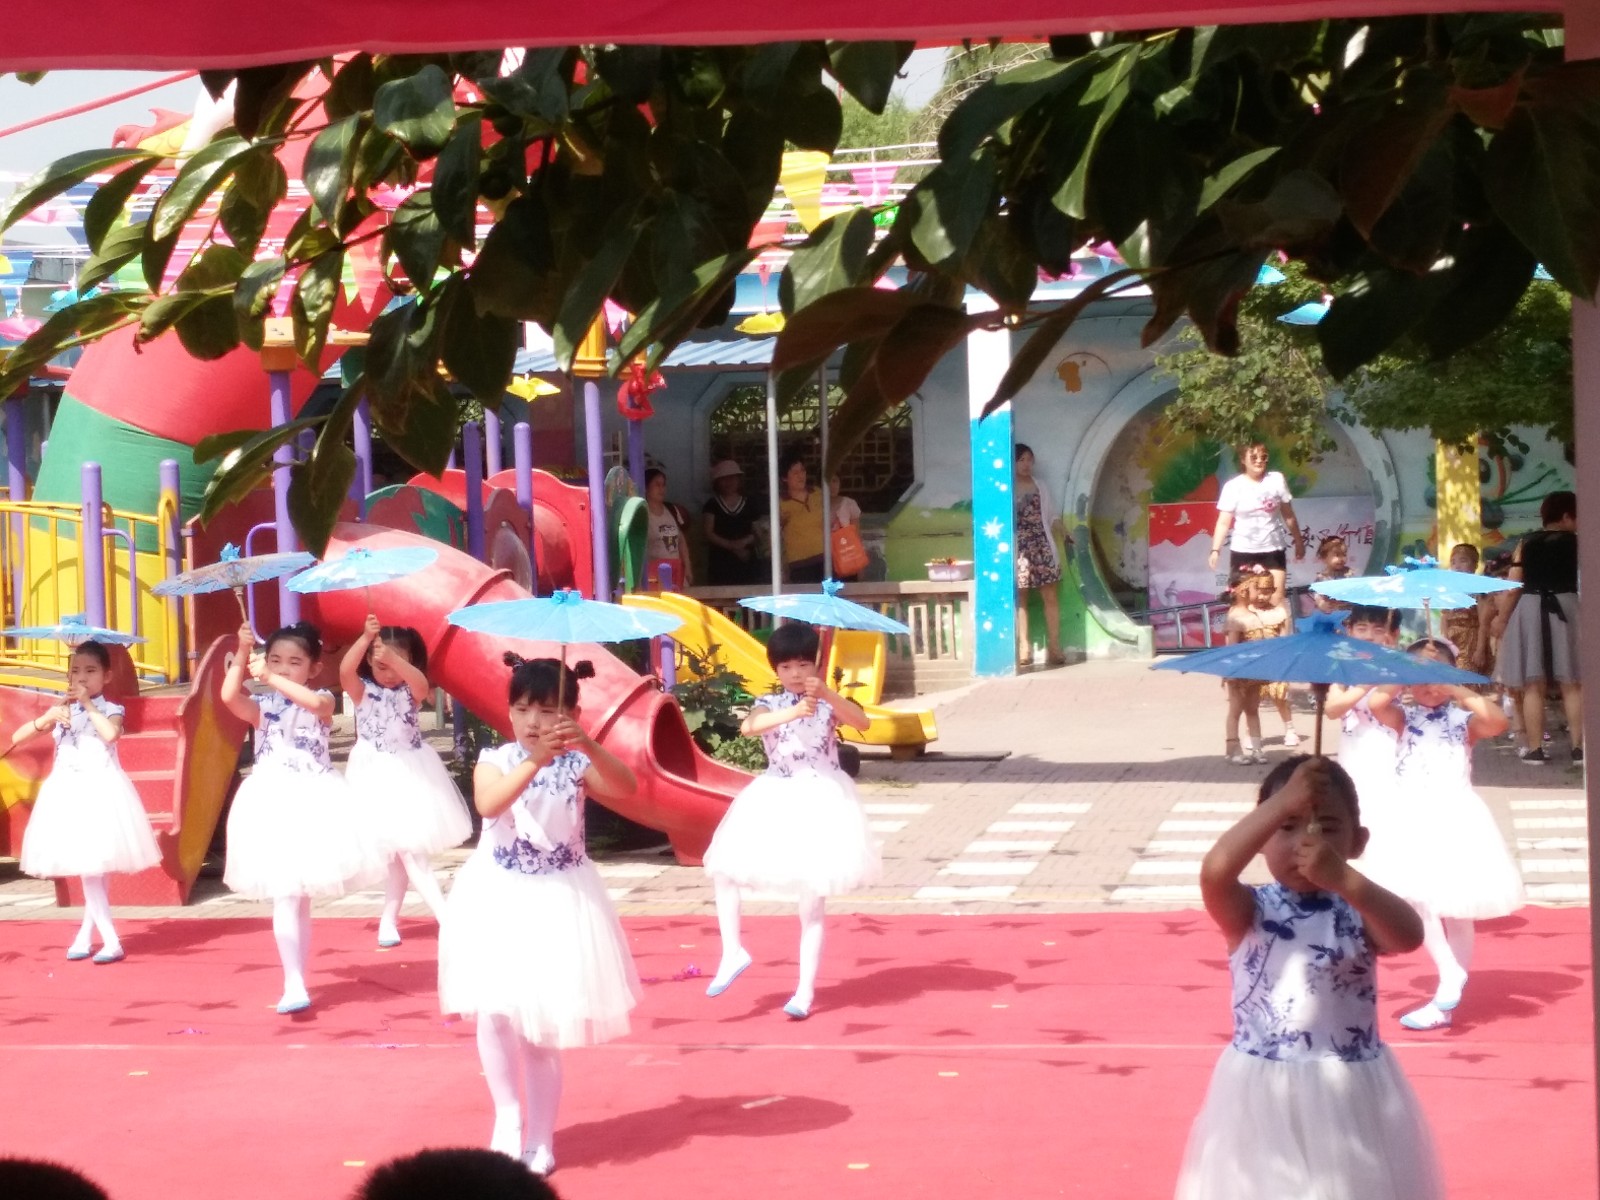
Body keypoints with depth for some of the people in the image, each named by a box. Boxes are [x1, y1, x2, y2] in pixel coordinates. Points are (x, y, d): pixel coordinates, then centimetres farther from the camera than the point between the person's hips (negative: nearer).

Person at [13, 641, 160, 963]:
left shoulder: (110, 710, -2)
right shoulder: (61, 712, 9)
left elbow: (111, 734, -26)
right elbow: (16, 738, 6)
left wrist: (88, 705, -17)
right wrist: (45, 719, -10)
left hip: (100, 794, -4)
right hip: (70, 795, 4)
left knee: (96, 865, -5)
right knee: (86, 867, 3)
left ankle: (86, 934, 4)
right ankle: (110, 941, 7)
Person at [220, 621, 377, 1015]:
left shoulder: (323, 700, 0)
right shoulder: (262, 706, 4)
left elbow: (315, 701, -25)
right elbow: (229, 697, -16)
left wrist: (272, 679, -27)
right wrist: (242, 655, -21)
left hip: (313, 803, 0)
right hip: (274, 806, 0)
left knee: (302, 898, 9)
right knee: (285, 897, -7)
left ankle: (297, 983, 18)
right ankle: (294, 985, -8)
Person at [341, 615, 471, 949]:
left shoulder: (410, 692, -1)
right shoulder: (363, 691, -3)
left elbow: (421, 683, -25)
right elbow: (345, 672, -24)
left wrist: (394, 658, -43)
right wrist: (366, 638, -39)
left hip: (410, 775, 2)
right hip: (377, 777, -2)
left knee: (401, 849, 5)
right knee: (405, 849, -8)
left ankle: (389, 918, 15)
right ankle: (446, 917, -11)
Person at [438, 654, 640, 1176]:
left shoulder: (577, 763, -6)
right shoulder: (496, 760, -5)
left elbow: (626, 787, -23)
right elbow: (489, 804, -25)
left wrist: (588, 745, -37)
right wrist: (534, 761, -35)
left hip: (557, 903, -1)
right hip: (501, 901, 1)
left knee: (541, 1024, 4)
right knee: (495, 1015, -6)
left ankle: (539, 1139, 16)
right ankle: (508, 1117, 16)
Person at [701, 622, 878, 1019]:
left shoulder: (827, 702, -1)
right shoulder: (769, 703, -1)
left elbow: (862, 722, -19)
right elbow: (748, 727, -23)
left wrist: (827, 694, -32)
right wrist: (792, 713, -38)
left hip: (821, 802, -2)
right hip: (777, 803, 2)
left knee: (813, 905, 2)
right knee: (723, 869, -5)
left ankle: (805, 991, 8)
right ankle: (733, 952, 8)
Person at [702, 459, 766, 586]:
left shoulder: (748, 506, 13)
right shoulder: (712, 506, 7)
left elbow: (756, 532, 12)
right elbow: (709, 533, -1)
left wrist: (745, 541, -10)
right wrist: (731, 545, -12)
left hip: (747, 562, 1)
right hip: (721, 564, -1)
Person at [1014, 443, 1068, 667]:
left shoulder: (1040, 487, 14)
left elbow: (1051, 516, 15)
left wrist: (1064, 534, -2)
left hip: (1043, 547, 3)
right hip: (1018, 549, -3)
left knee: (1050, 596, -3)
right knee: (1020, 598, -1)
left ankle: (1054, 647, -3)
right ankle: (1024, 649, 2)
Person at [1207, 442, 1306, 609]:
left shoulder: (1277, 480, 0)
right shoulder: (1233, 486, -6)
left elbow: (1289, 516, 9)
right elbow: (1224, 522, -9)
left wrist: (1299, 542, 14)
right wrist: (1215, 550, -20)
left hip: (1273, 549, 1)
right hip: (1243, 551, -1)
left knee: (1276, 599, -3)